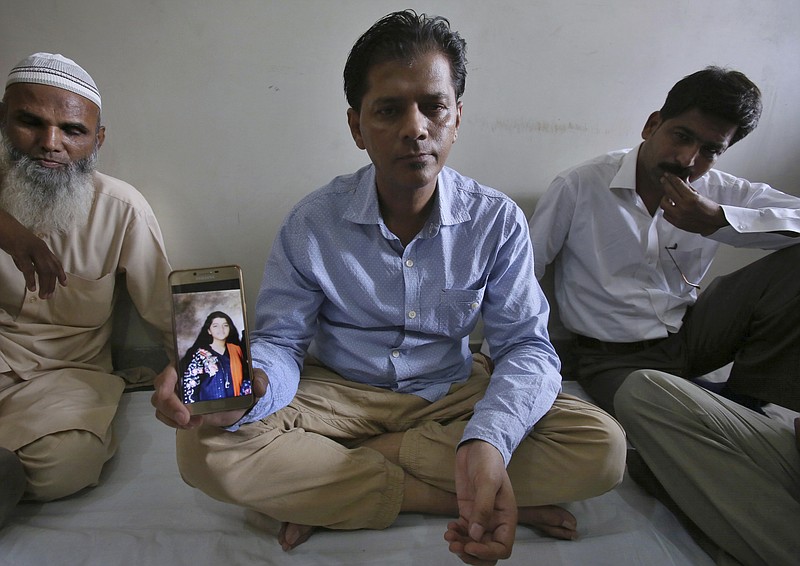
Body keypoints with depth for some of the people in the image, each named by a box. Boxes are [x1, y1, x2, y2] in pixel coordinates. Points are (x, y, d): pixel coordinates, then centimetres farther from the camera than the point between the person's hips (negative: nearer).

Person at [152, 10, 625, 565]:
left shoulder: (498, 221, -10)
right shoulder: (311, 224, -10)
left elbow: (526, 345, -11)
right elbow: (281, 342, -7)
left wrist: (487, 443, -33)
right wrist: (248, 385, -34)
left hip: (452, 393, 2)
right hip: (340, 391, 0)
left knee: (602, 446, -22)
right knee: (206, 449, -26)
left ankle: (327, 486, -18)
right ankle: (450, 497, -18)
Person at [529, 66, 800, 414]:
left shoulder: (720, 192, 1)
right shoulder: (580, 186, -10)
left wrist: (719, 221, -23)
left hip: (691, 335, 5)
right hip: (617, 357, -4)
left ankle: (742, 399, 0)